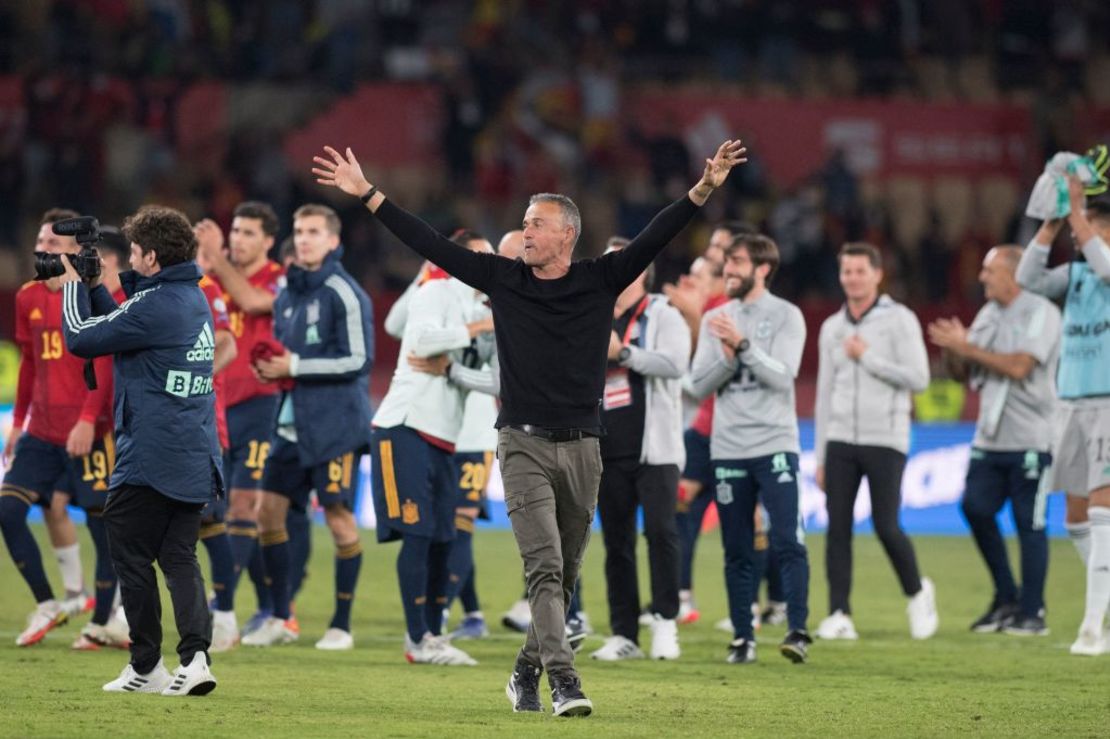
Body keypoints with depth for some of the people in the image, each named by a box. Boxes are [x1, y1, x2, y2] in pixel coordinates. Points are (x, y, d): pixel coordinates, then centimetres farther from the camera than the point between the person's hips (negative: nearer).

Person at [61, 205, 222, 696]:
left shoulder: (154, 305, -17)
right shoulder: (195, 300, 12)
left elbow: (81, 338, -11)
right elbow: (121, 329, 21)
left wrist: (72, 285, 4)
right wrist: (92, 285, 20)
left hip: (149, 458, -8)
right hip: (195, 459, 8)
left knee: (130, 553, 5)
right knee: (181, 556, 9)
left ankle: (145, 668, 8)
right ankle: (195, 654, -9)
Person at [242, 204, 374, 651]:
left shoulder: (343, 294, -11)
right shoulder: (288, 295, 13)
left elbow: (358, 360, -16)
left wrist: (295, 366, -17)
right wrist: (269, 367, 2)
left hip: (335, 425, -8)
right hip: (293, 422, 8)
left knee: (339, 518, -4)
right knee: (269, 510, 5)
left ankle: (342, 625, 6)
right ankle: (280, 619, 15)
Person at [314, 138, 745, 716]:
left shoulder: (600, 281, 4)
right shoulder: (503, 279, 4)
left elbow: (655, 237, -4)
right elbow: (431, 245, 5)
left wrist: (704, 190, -16)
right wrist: (368, 196, 4)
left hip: (581, 449, 2)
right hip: (524, 445, -2)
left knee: (564, 576, 9)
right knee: (544, 567, -14)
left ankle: (527, 673, 26)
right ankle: (563, 681, -22)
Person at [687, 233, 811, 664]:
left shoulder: (786, 317, 0)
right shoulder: (714, 320, 11)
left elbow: (782, 376, -13)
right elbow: (698, 386, 4)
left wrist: (743, 345, -22)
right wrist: (728, 357, -12)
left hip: (775, 445, -4)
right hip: (728, 448, 4)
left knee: (788, 543, -12)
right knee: (737, 552, 6)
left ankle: (798, 631, -14)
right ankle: (743, 637, 11)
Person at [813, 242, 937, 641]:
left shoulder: (899, 320, -1)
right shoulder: (831, 328, 14)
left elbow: (918, 377, -10)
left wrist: (866, 358, -12)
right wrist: (820, 456, 14)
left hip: (885, 440, -4)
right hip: (840, 441, 4)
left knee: (886, 528, -7)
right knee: (838, 528, -3)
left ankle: (918, 593, 18)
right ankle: (839, 615, -1)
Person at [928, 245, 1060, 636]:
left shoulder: (1040, 313, -9)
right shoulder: (989, 314, 14)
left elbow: (1018, 366, -20)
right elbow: (963, 372, 17)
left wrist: (967, 347, -17)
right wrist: (953, 350, -4)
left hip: (1029, 441, -7)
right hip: (990, 439, 7)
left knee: (1029, 523, -4)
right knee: (975, 508, -1)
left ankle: (1032, 611, 4)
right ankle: (1006, 598, 13)